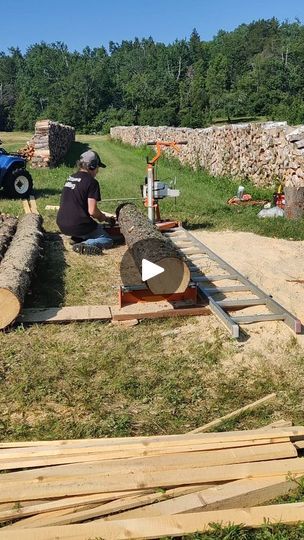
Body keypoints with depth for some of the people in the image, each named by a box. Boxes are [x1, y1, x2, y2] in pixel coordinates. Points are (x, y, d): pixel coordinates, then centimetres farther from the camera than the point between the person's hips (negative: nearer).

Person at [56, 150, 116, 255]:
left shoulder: (71, 178, 12)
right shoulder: (91, 182, -12)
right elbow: (92, 211, -17)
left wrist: (102, 214, 24)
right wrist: (104, 218, 6)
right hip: (78, 226, -8)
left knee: (98, 227, 32)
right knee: (108, 240, 10)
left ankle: (76, 238, 8)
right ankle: (84, 245, -15)